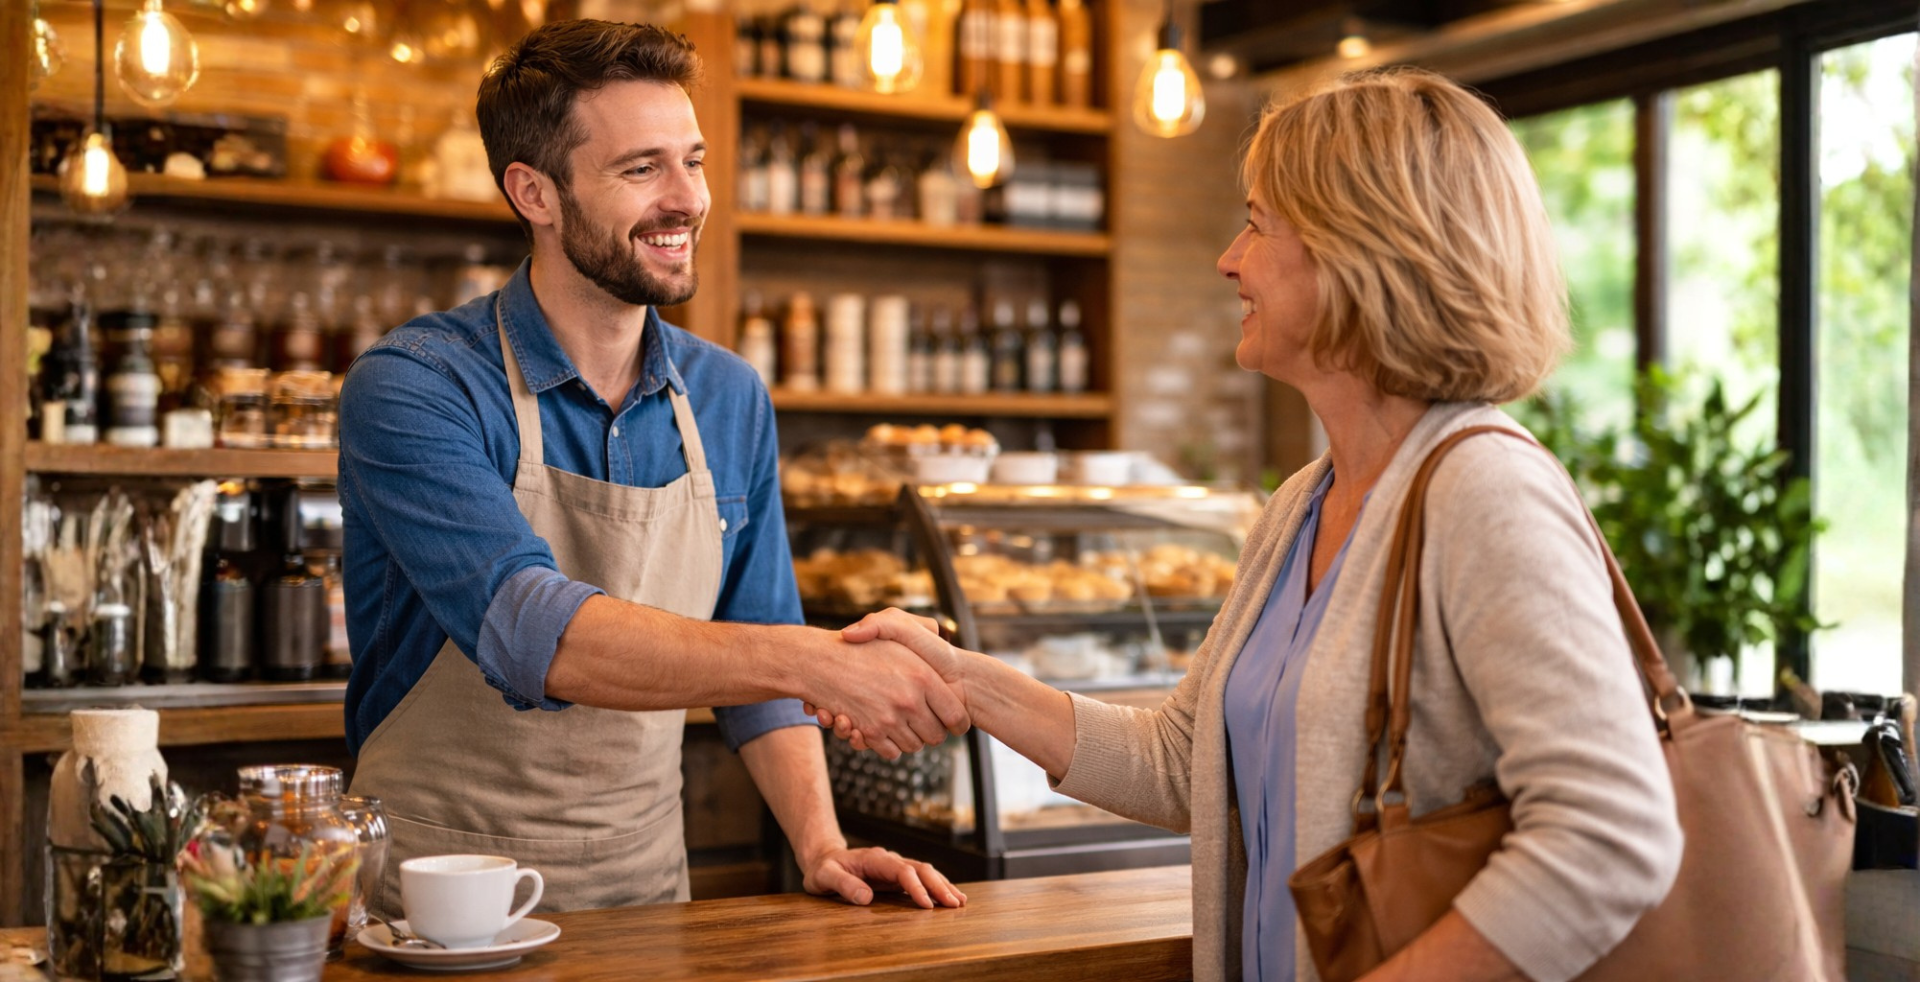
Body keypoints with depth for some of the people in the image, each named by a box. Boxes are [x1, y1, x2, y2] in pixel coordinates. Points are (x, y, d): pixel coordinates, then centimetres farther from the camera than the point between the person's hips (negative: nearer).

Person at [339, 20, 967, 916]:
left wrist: (819, 845, -3)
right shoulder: (413, 390, -12)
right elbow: (533, 632, -26)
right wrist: (814, 661, -34)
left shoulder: (730, 401, 5)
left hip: (646, 892, 4)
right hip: (441, 899, -4)